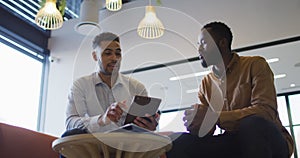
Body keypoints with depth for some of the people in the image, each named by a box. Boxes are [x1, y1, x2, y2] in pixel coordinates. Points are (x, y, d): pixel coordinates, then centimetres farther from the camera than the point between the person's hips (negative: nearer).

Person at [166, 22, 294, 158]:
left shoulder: (255, 65, -3)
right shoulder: (206, 83, 11)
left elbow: (266, 111, -19)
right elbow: (207, 130, 6)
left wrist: (215, 117, -29)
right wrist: (196, 125, -20)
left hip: (270, 141, -2)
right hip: (232, 143, 3)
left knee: (253, 125, -38)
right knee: (177, 141, -21)